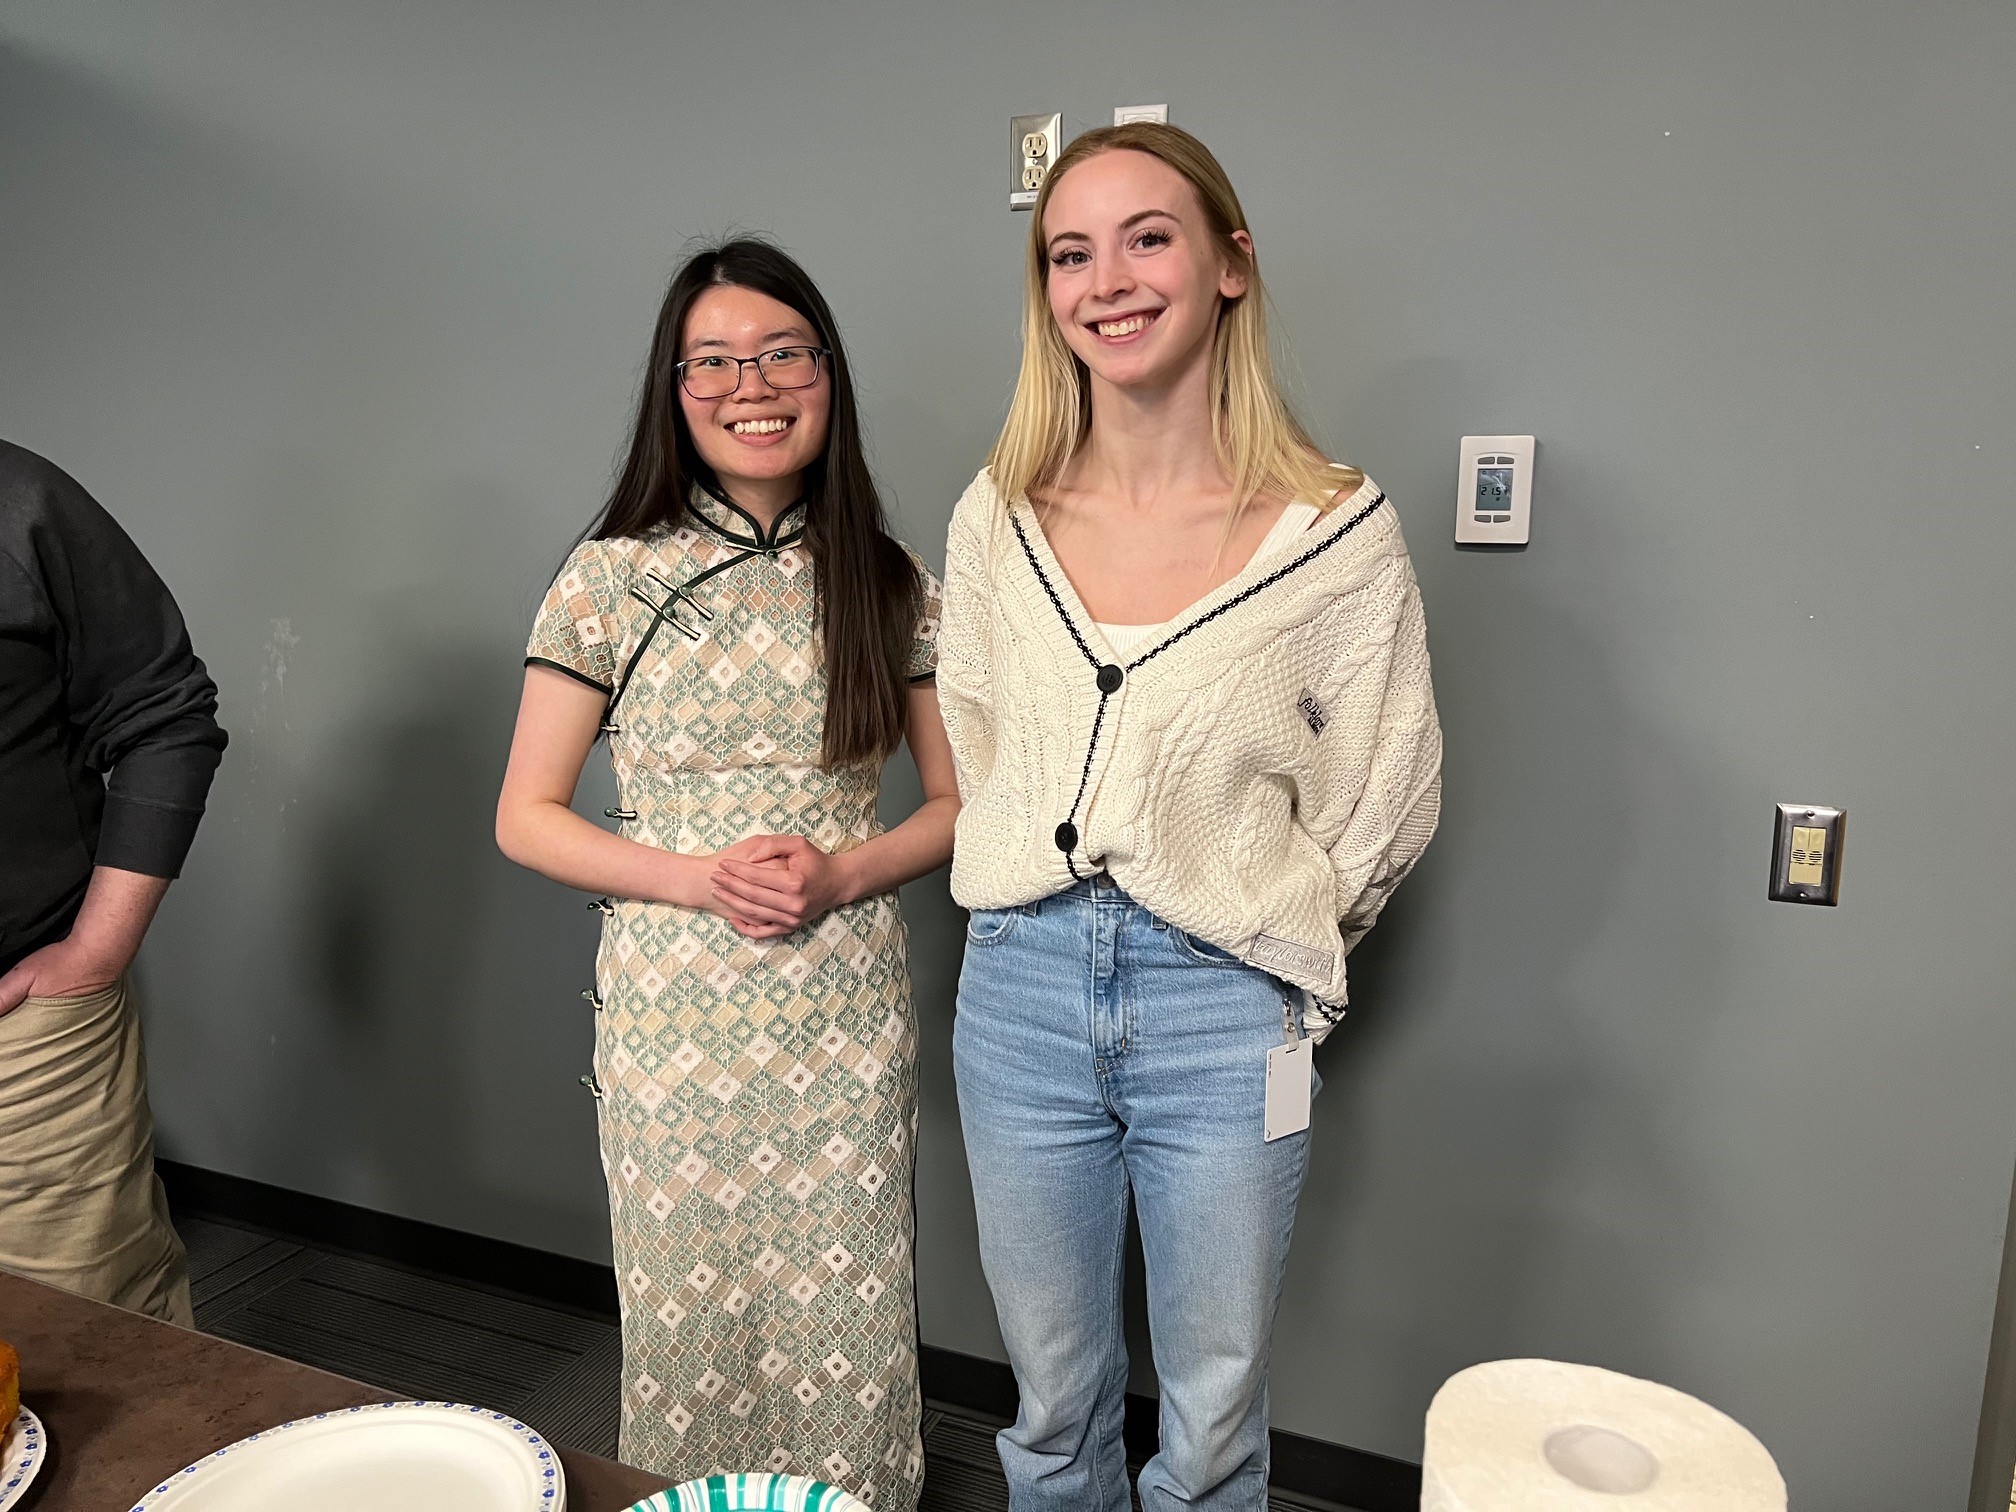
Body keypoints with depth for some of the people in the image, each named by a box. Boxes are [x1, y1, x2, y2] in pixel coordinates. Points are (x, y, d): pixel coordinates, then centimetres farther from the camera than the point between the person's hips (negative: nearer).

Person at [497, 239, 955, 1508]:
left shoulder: (893, 585, 2)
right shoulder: (613, 579, -3)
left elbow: (958, 800, 6)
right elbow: (526, 818, 0)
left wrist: (840, 872, -13)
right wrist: (699, 878, -14)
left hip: (848, 1009, 1)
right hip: (672, 1005, -1)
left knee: (849, 1323, 11)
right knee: (687, 1316, 13)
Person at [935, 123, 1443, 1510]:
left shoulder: (1337, 531, -9)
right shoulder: (999, 519, 1)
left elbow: (1385, 806, -1)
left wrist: (1257, 941, 5)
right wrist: (1046, 918, 10)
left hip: (1225, 1014, -2)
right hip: (1021, 992, 3)